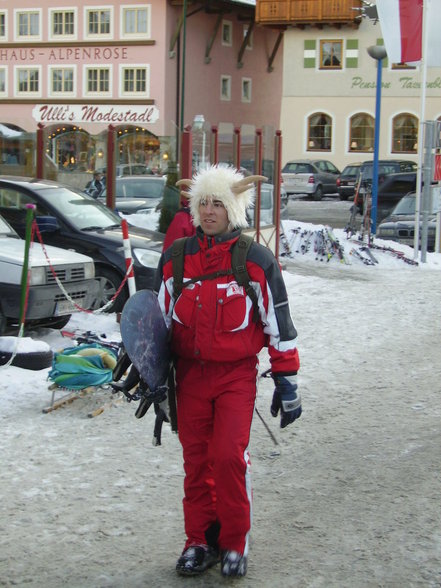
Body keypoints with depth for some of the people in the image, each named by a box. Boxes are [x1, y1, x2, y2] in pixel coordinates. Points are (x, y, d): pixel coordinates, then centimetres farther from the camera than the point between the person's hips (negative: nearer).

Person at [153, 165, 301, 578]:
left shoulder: (255, 260, -5)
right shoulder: (175, 259, 4)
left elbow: (278, 323, 0)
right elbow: (160, 319, 12)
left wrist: (286, 381, -1)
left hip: (237, 374, -3)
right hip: (190, 371, 3)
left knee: (230, 456, -11)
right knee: (196, 460, 6)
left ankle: (234, 544, 7)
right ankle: (200, 541, 21)